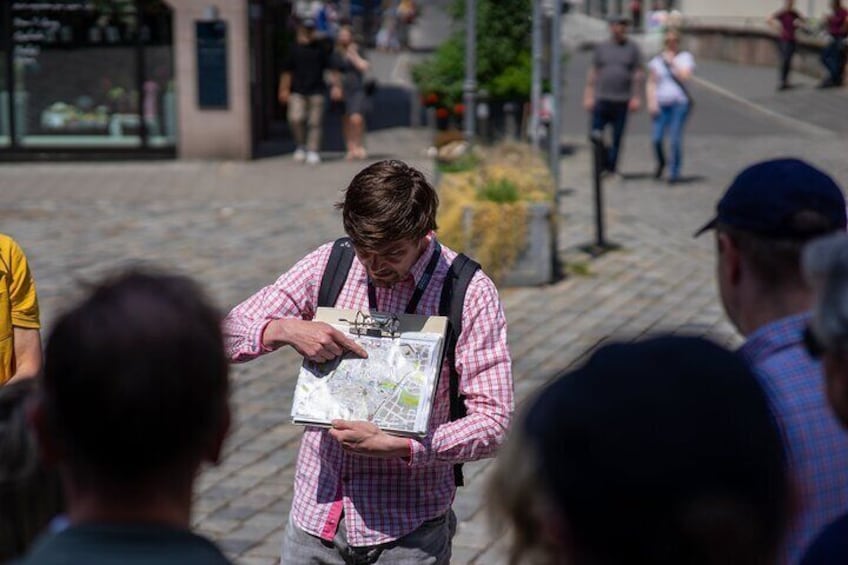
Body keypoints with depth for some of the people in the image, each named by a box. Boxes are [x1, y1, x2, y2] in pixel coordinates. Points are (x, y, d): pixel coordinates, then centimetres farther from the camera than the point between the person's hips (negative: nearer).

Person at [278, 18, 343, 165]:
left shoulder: (320, 47, 5)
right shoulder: (294, 48, 5)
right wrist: (284, 89, 10)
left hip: (316, 91, 0)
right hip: (298, 91, 0)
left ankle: (313, 151, 8)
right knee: (295, 118, -14)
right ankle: (301, 145, 8)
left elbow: (331, 68, 8)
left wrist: (336, 85, 2)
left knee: (315, 122, -1)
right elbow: (287, 71, 11)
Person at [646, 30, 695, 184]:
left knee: (675, 138, -10)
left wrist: (672, 62, -10)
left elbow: (684, 77, -10)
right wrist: (651, 102, -3)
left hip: (680, 103, -2)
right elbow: (651, 83, 9)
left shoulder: (685, 57, 6)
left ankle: (675, 172, 0)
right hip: (661, 103, 2)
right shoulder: (657, 60, 12)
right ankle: (661, 163, 23)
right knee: (657, 138, -7)